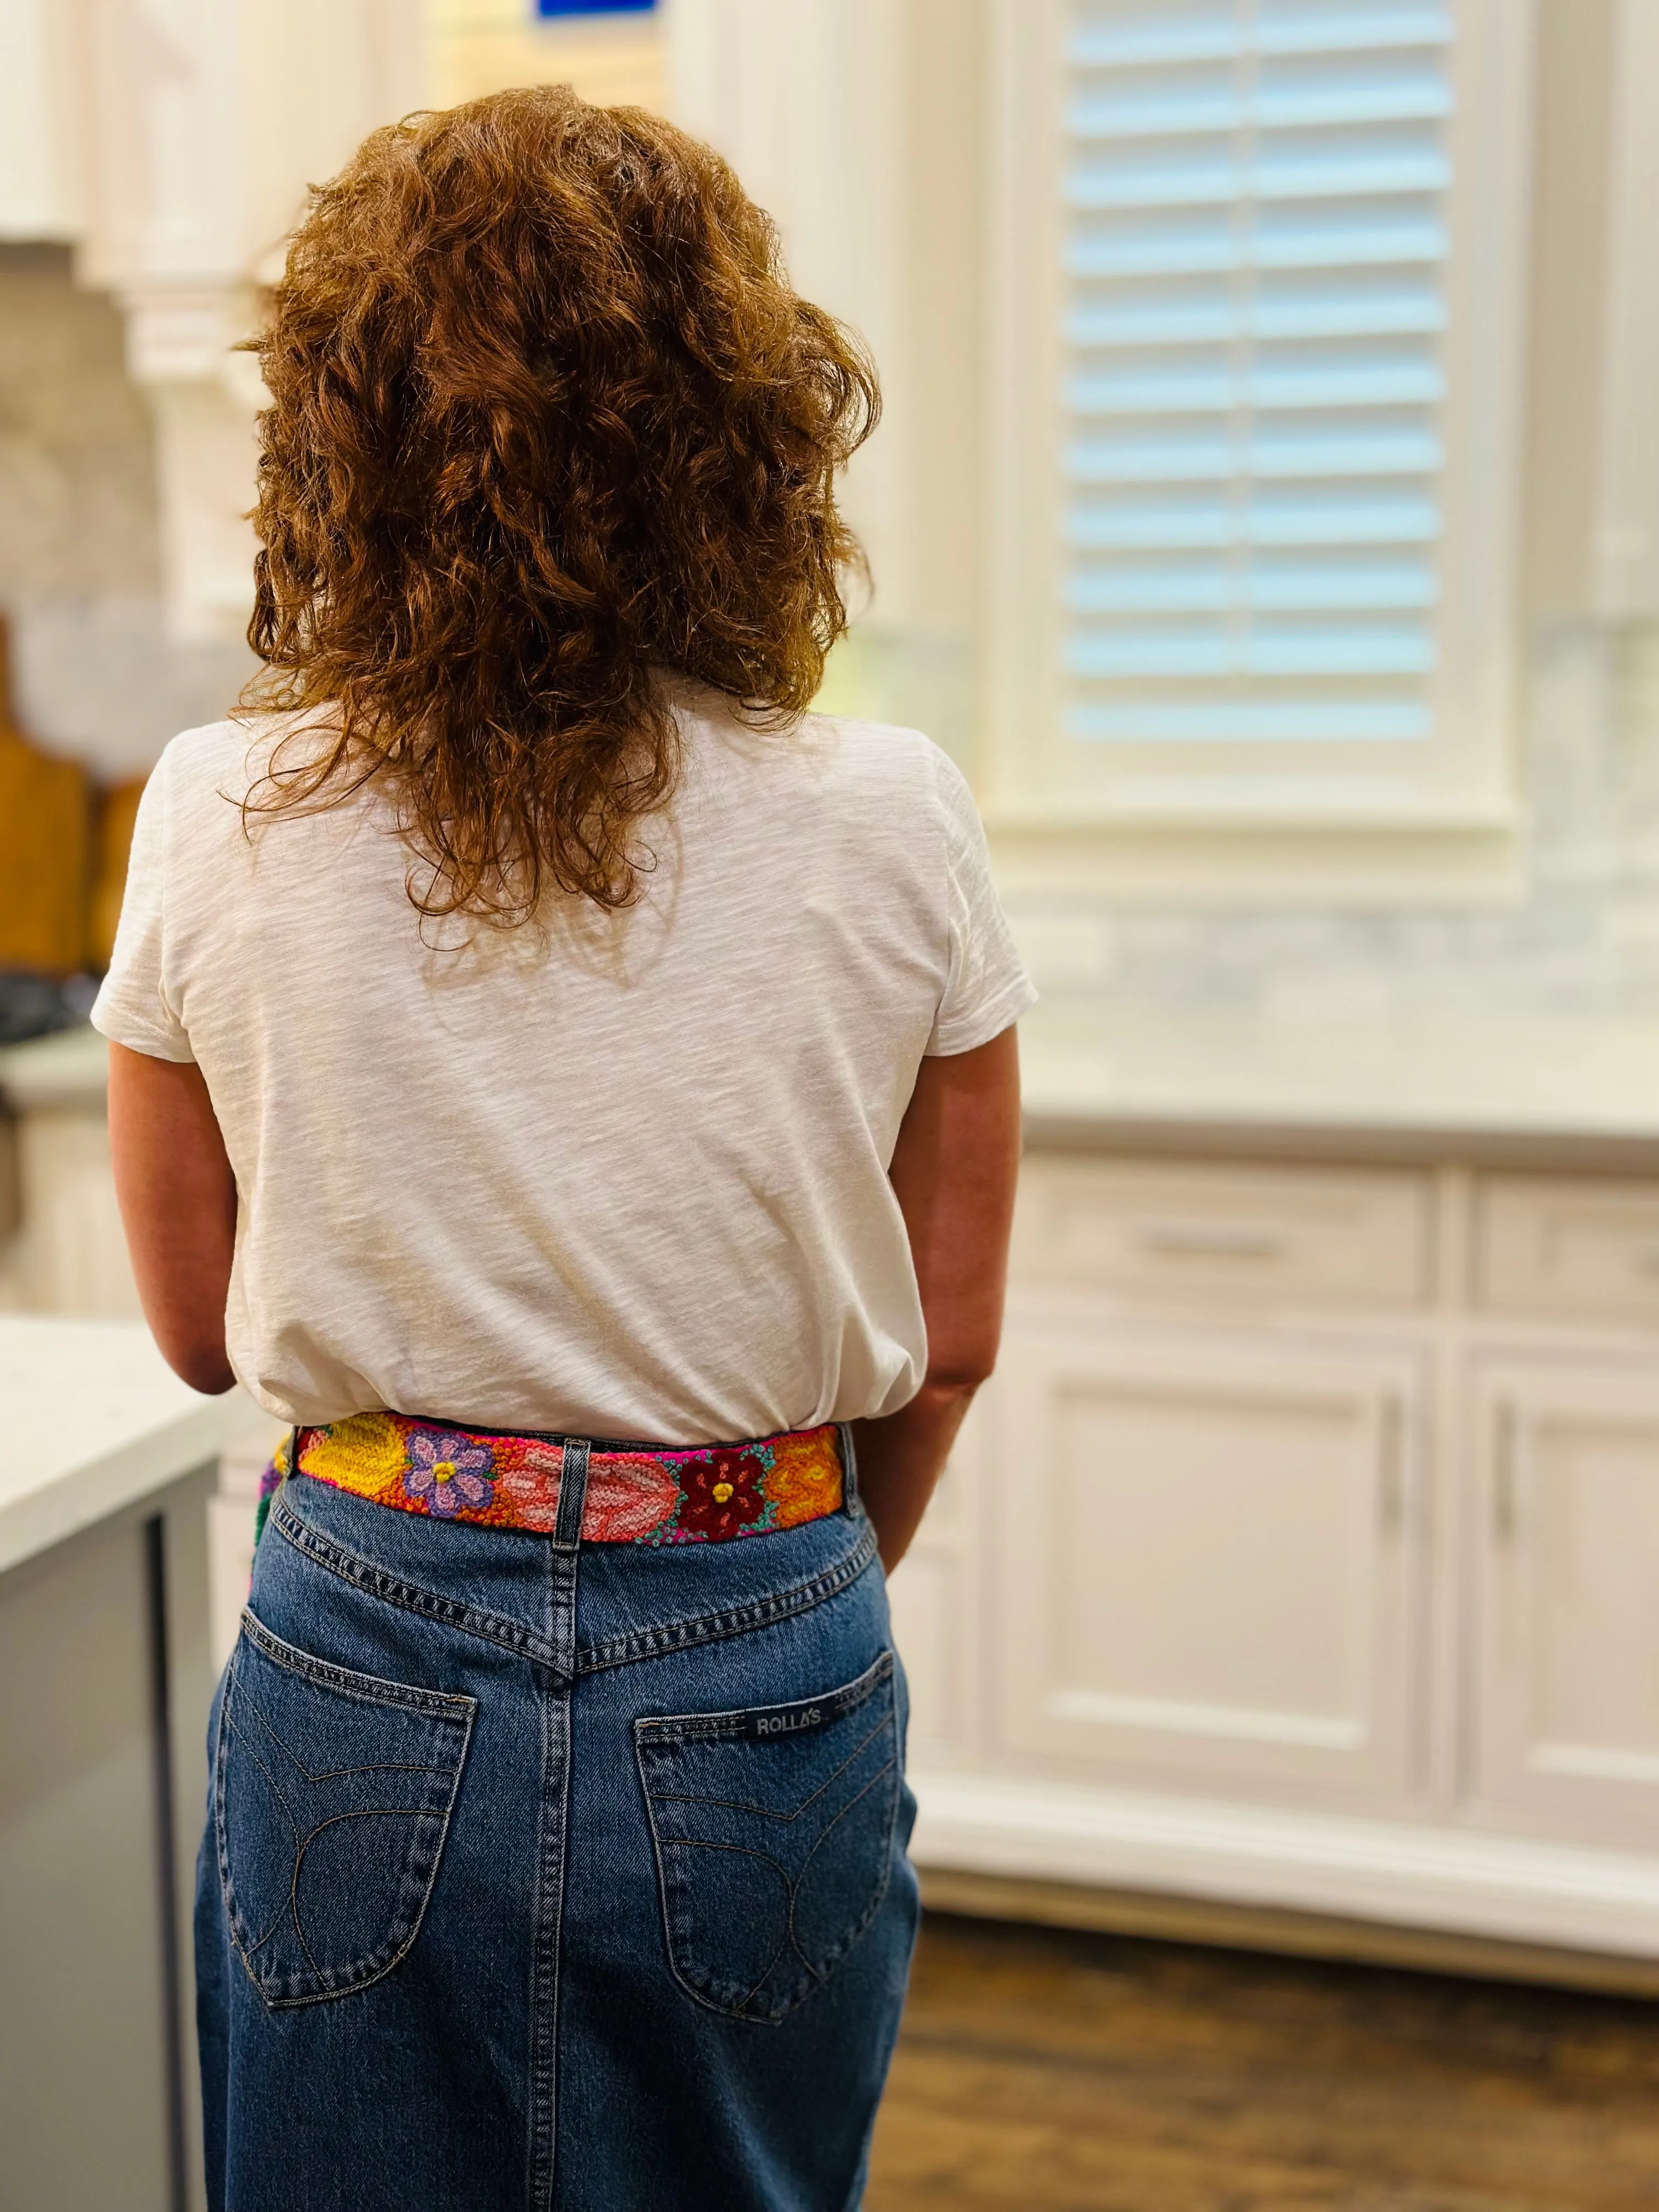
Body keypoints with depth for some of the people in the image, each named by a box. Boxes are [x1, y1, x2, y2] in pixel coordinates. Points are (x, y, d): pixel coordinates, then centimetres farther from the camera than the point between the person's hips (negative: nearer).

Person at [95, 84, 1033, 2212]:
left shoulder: (220, 824, -10)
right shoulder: (889, 825, -11)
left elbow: (200, 1323, 2)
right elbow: (948, 1340, -1)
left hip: (372, 1665, 0)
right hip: (757, 1679, 0)